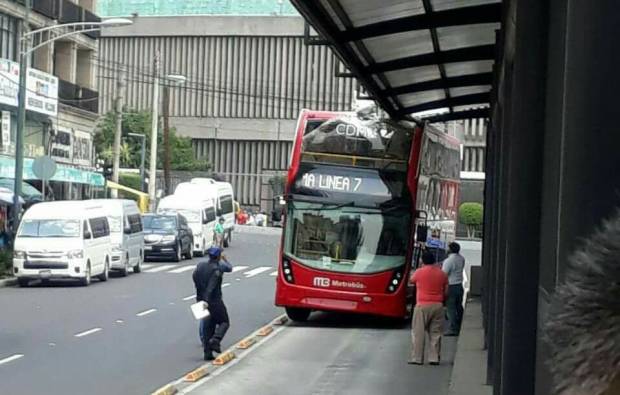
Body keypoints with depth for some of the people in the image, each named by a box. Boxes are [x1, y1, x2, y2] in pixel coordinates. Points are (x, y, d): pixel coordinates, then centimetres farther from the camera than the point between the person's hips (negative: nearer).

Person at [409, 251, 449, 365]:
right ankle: (434, 358, 7)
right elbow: (446, 292, 8)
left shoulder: (419, 272, -5)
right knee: (435, 333, 9)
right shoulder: (442, 274, 5)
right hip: (438, 306, 3)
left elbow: (412, 281, 16)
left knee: (418, 332, 2)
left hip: (422, 305, -3)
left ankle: (417, 358, 1)